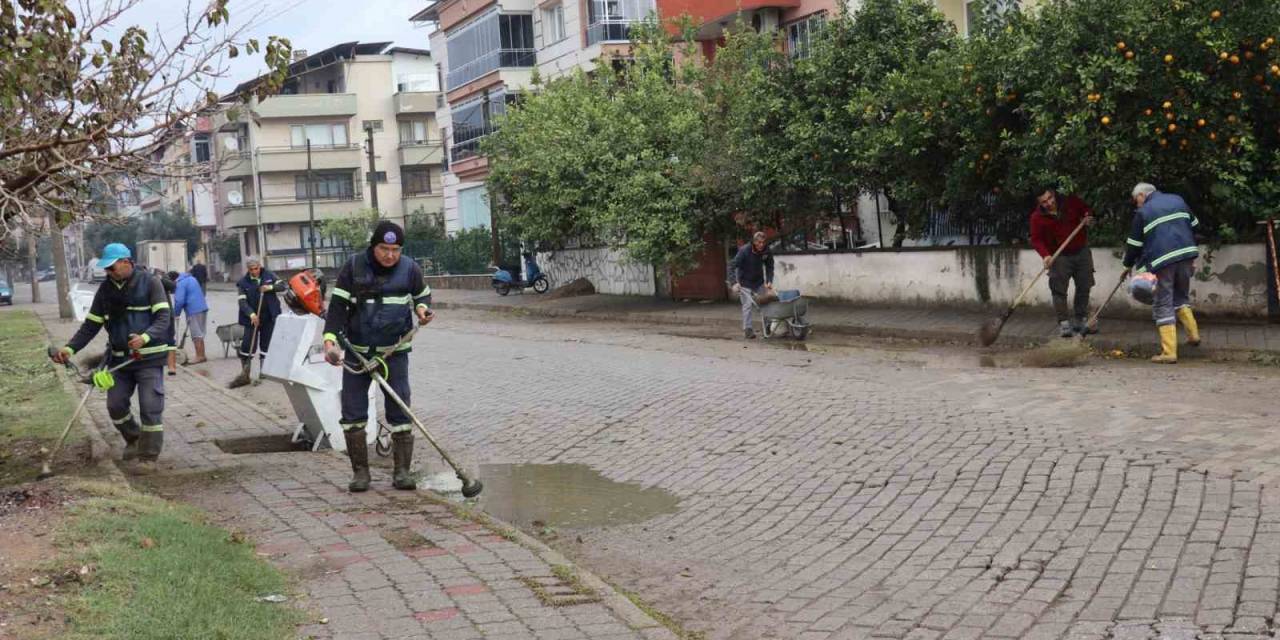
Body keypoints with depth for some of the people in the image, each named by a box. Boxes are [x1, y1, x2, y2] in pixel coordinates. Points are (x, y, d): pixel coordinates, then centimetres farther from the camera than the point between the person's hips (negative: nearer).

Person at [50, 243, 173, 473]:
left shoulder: (149, 282, -8)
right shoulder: (105, 289, 6)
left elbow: (163, 317, -15)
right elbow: (91, 325, 7)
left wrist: (145, 337, -34)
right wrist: (70, 348, -8)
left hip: (148, 357, -5)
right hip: (119, 358, 5)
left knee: (150, 408, -7)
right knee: (115, 405, 6)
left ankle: (149, 456, 4)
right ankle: (133, 439, 32)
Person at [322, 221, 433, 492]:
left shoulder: (409, 269, -3)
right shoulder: (353, 267, -7)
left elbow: (423, 295, 16)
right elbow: (337, 305, -8)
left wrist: (422, 308, -8)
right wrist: (330, 340, -20)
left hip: (395, 351, 0)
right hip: (357, 351, 0)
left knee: (400, 409, -2)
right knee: (353, 412, 0)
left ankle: (402, 470, 7)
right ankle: (360, 470, 10)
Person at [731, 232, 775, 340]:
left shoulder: (767, 252, -10)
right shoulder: (744, 251, -23)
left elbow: (769, 267, 2)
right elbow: (734, 266, -20)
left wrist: (769, 281, -12)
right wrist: (735, 282, -28)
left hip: (759, 282, 5)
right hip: (745, 282, -4)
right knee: (747, 305, -10)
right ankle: (747, 329, -5)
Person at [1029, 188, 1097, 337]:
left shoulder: (1071, 202, -5)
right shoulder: (1037, 217, -11)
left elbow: (1086, 209, 14)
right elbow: (1036, 240, -10)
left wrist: (1087, 218, -9)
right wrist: (1045, 255, -26)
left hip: (1082, 252, 3)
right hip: (1059, 257, -3)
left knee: (1084, 288, 9)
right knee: (1059, 291, -11)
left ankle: (1080, 321, 21)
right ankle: (1063, 323, -7)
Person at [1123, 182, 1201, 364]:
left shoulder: (1143, 212, 1)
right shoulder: (1178, 201, 16)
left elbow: (1134, 244, 3)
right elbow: (1194, 226, 20)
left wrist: (1128, 265, 17)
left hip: (1161, 261, -5)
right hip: (1186, 254, 5)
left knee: (1163, 305, -1)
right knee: (1181, 296, 25)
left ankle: (1169, 352, -5)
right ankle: (1193, 334, 16)